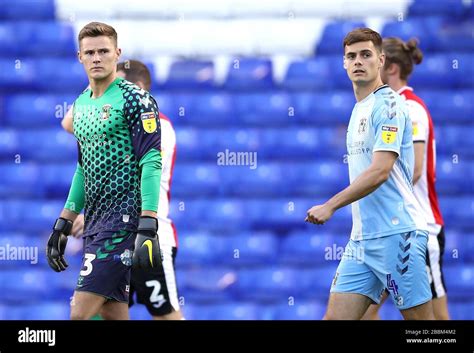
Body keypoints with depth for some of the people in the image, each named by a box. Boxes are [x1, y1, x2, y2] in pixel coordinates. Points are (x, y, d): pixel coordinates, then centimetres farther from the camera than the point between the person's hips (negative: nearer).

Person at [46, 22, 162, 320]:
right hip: (94, 219, 8)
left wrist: (147, 228, -22)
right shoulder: (81, 104, 16)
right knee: (113, 313, 5)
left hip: (122, 218, -8)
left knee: (80, 313, -15)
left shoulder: (135, 99, -8)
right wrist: (64, 224, 23)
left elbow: (151, 163, -14)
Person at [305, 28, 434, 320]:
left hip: (397, 233, -9)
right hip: (361, 238, 9)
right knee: (335, 317, 0)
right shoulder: (359, 109, 18)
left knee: (420, 318, -4)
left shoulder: (388, 104, -10)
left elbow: (380, 172, -19)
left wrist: (330, 206, -18)